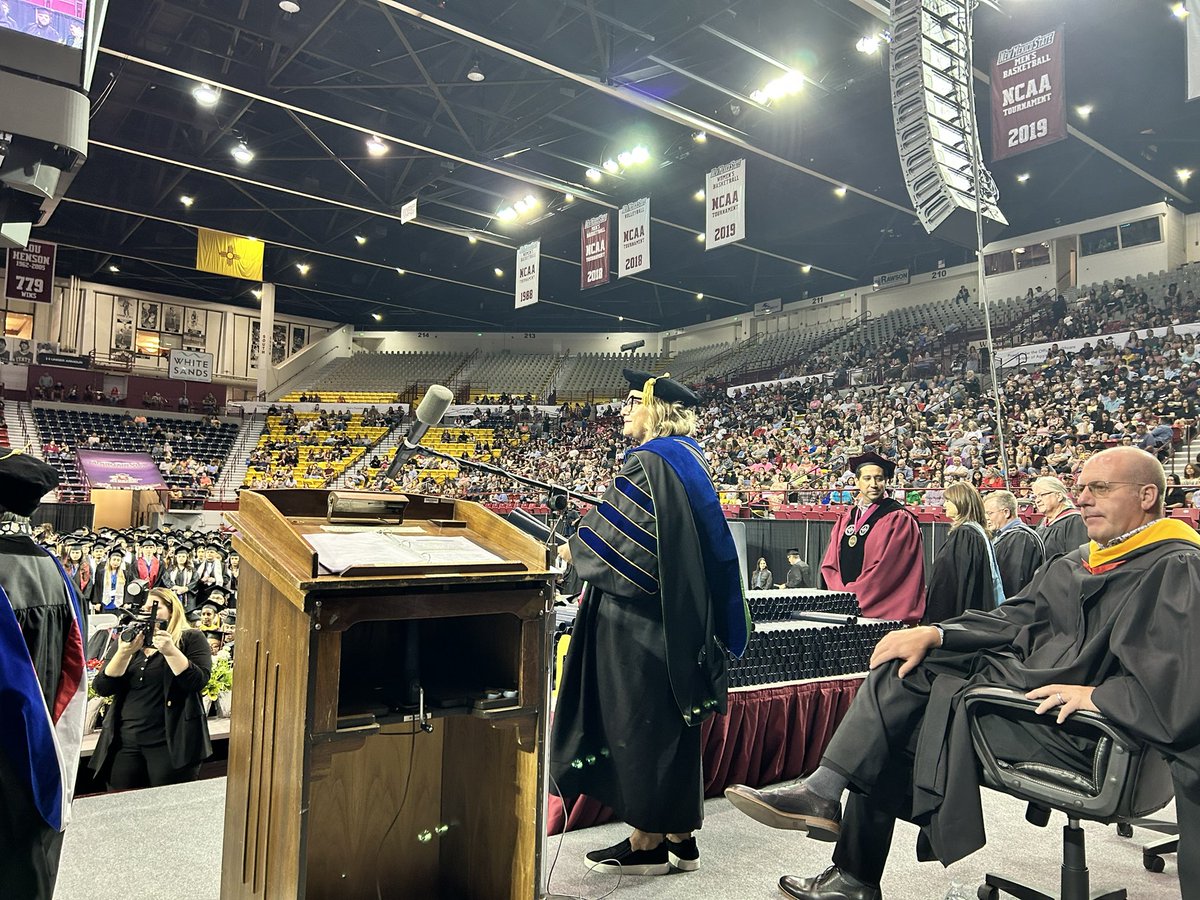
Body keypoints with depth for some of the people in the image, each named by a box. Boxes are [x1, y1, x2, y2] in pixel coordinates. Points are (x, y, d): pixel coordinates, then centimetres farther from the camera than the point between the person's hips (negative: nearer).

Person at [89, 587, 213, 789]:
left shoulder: (191, 638, 0)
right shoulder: (127, 639, 11)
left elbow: (198, 682, -13)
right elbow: (101, 688, 3)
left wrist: (171, 652, -23)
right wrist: (124, 653, -12)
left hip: (171, 743, -4)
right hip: (125, 741, 4)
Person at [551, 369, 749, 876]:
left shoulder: (647, 462, -16)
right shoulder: (689, 459, 13)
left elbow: (619, 536, -19)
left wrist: (574, 548, -1)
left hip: (640, 622, -9)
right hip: (683, 619, 9)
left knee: (640, 724, 2)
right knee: (673, 722, 15)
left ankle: (647, 843, 14)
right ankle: (681, 837, 25)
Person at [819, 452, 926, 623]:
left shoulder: (899, 519, -5)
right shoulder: (845, 518, 11)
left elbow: (888, 567, -12)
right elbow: (829, 564, 9)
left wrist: (851, 595, -12)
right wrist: (841, 594, -8)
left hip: (881, 612, -4)